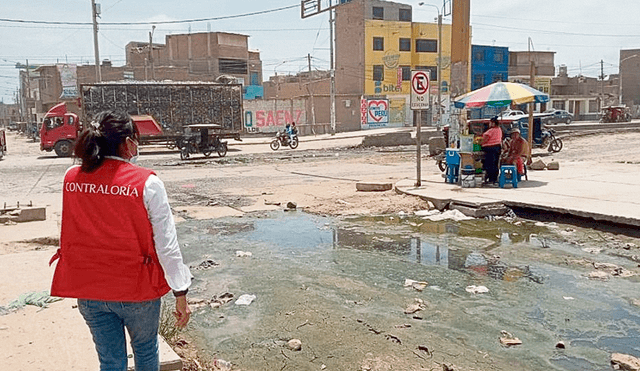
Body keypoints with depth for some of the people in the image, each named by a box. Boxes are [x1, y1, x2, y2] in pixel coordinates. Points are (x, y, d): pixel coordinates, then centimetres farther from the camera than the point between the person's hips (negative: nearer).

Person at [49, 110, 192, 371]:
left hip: (87, 290, 3)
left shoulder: (71, 178, -4)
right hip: (136, 290, -3)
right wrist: (180, 293, -6)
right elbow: (166, 244, -15)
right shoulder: (146, 183, -16)